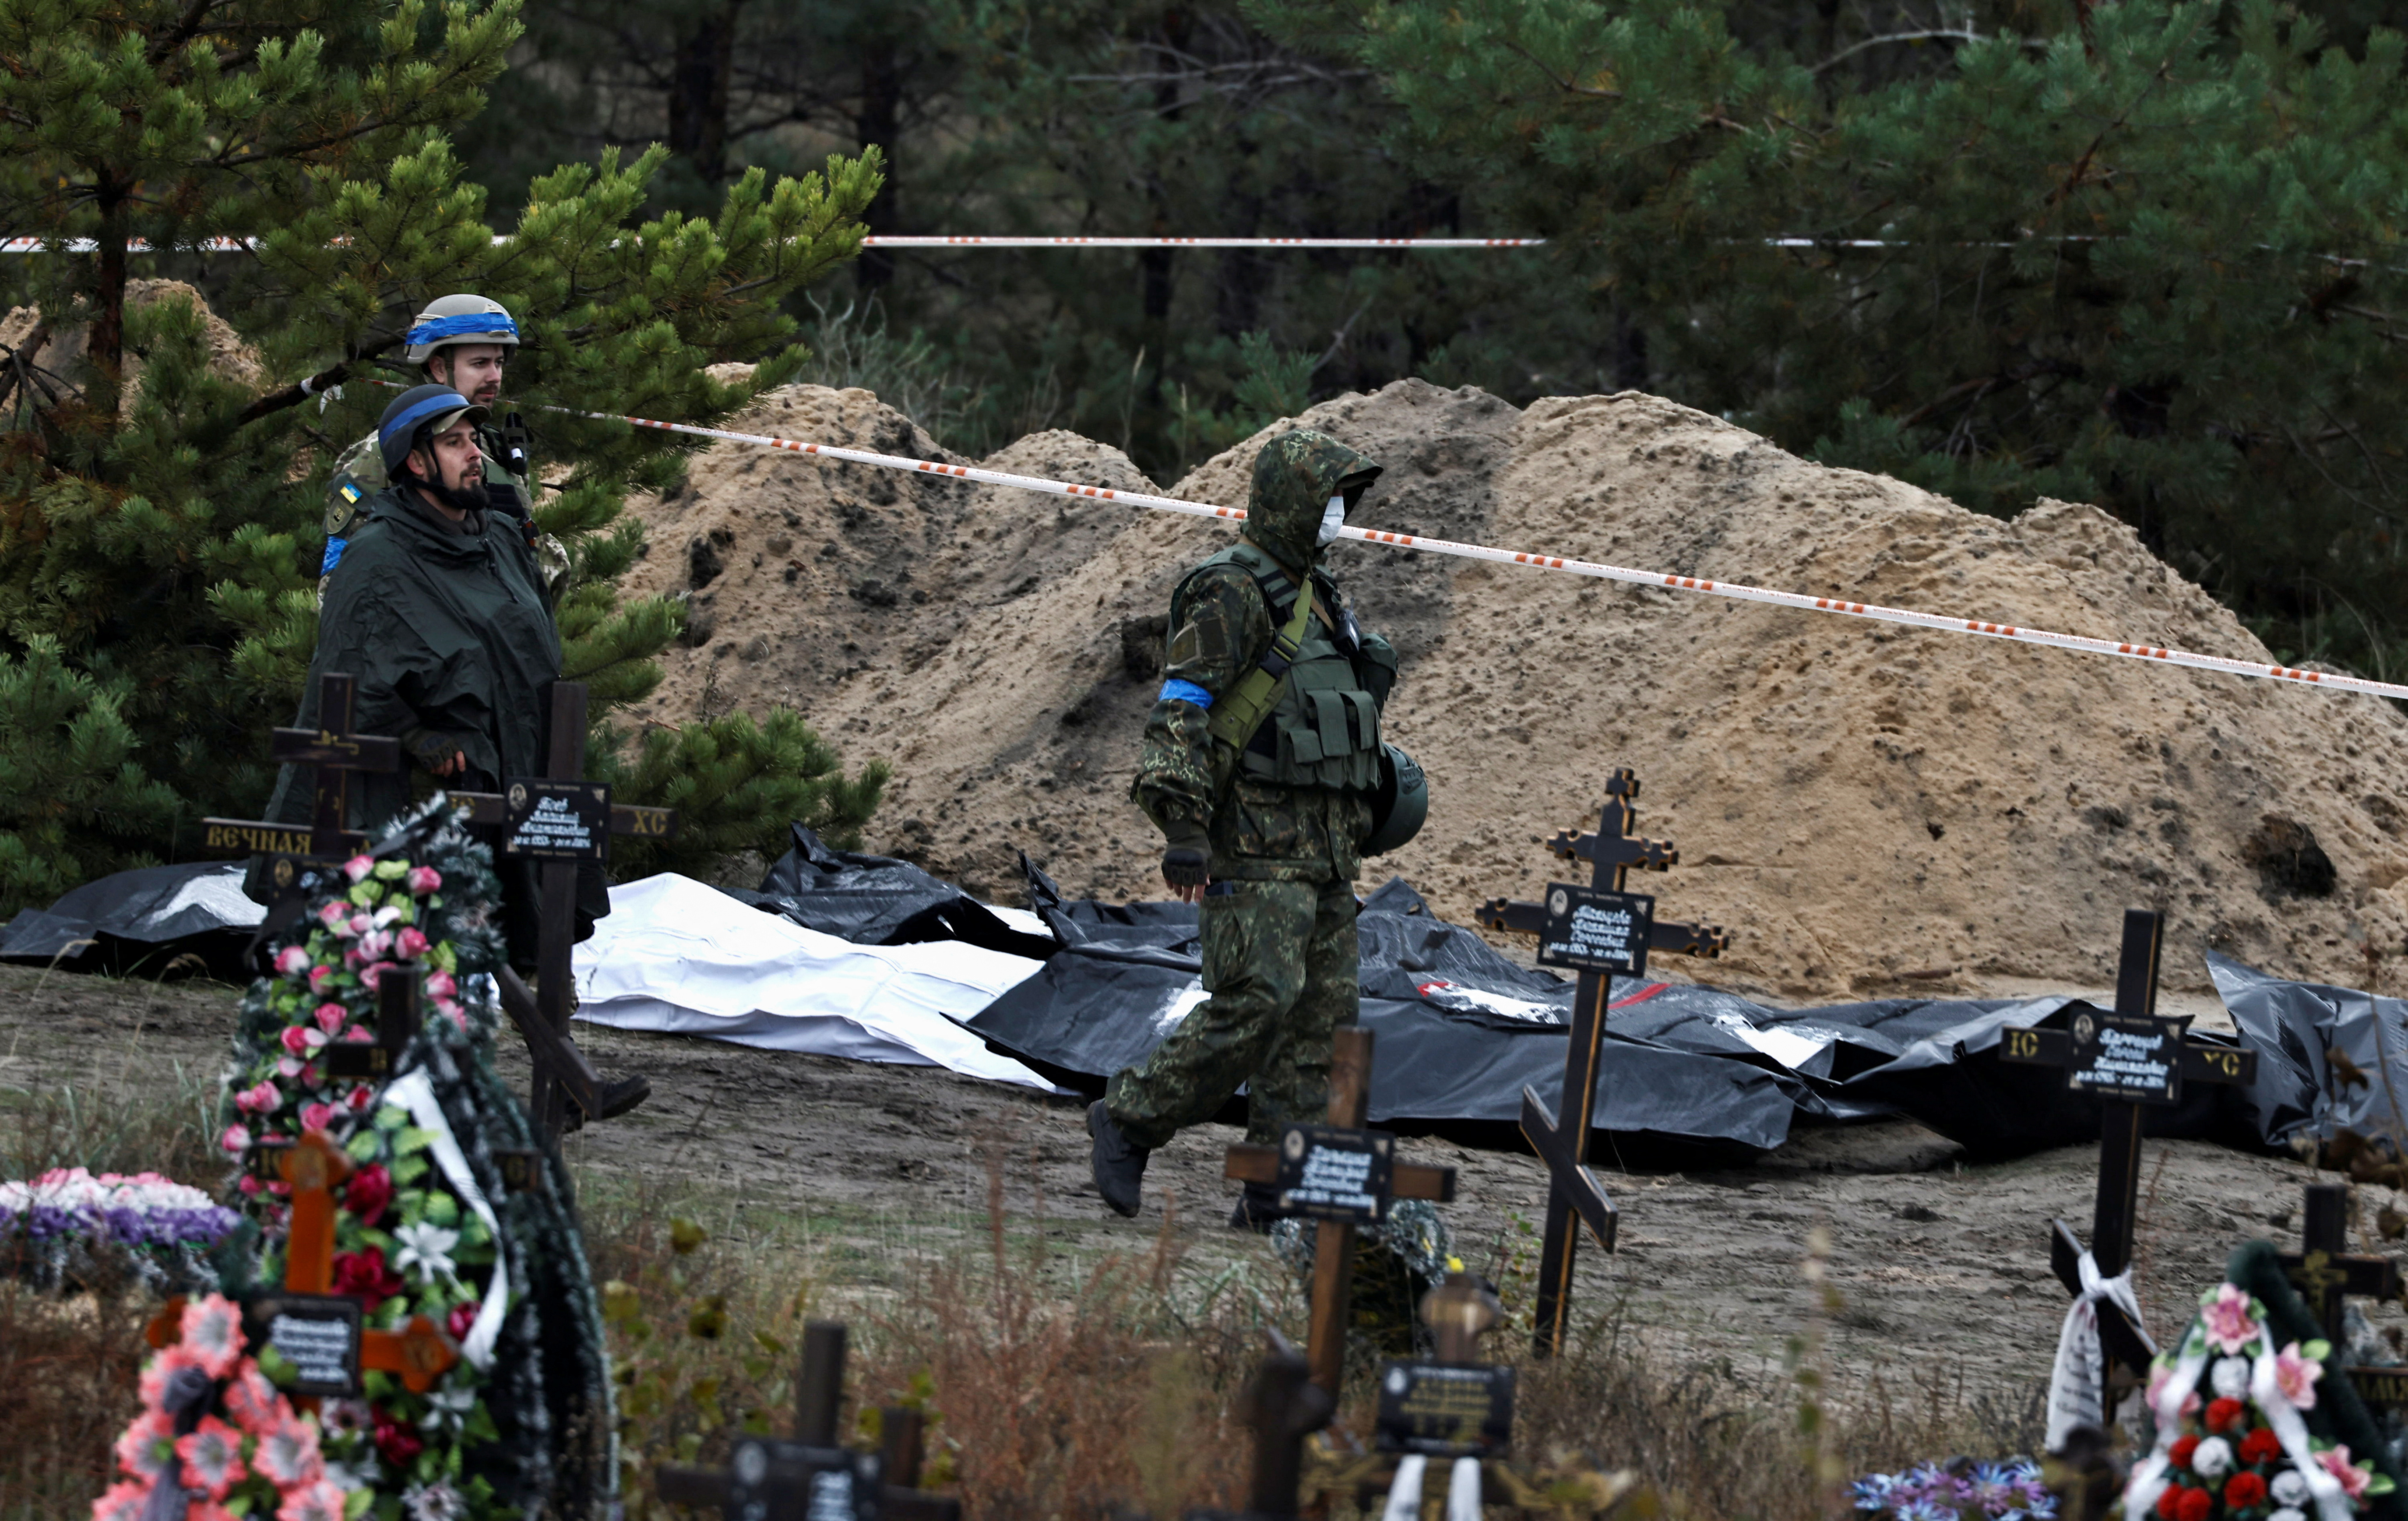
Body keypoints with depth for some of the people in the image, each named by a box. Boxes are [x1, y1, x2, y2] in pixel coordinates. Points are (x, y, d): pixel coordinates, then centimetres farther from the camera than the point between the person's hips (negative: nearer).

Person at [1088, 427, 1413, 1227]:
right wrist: (1183, 830, -24)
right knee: (1258, 1002, -18)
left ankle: (1279, 1189, 3)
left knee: (1321, 1016, 3)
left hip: (1322, 849, 9)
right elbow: (1180, 711, -16)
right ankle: (1129, 1119, -4)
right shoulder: (1232, 593, -9)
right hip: (1256, 843, -9)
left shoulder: (1312, 595, 19)